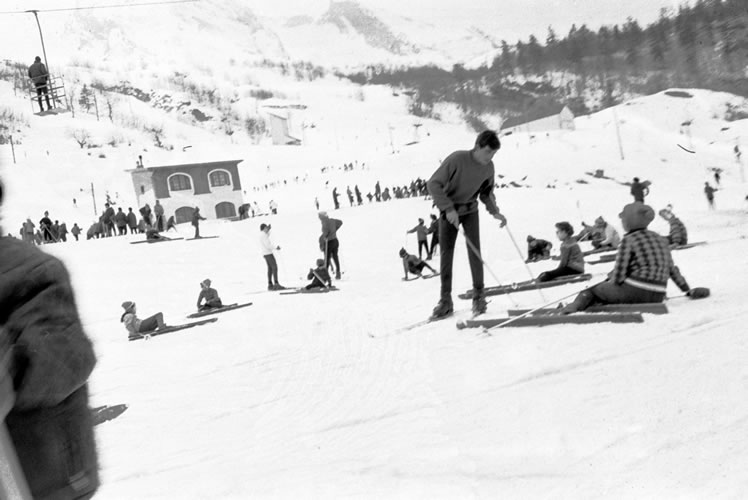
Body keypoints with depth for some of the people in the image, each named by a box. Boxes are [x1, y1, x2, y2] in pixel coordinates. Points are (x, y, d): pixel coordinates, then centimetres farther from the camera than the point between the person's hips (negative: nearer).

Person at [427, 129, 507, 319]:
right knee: (446, 254, -1)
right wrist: (448, 208, -26)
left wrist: (495, 211, -7)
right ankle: (445, 300, 6)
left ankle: (479, 296, 7)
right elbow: (434, 184, -21)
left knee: (474, 252, -6)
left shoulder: (488, 167, -9)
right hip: (449, 212, -3)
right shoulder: (457, 159, -25)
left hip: (470, 210, 3)